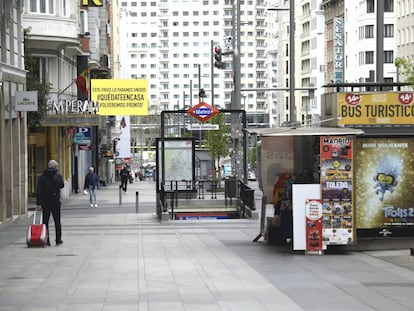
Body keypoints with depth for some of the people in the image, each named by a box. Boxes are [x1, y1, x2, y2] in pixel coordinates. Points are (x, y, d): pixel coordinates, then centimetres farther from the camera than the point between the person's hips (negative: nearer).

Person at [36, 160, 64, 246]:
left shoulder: (42, 177, -1)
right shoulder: (58, 176, -5)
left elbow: (38, 191, -7)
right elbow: (62, 186, 14)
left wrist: (39, 203, -8)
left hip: (45, 202, 0)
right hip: (55, 202, 0)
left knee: (45, 221, 3)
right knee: (57, 221, 13)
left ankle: (46, 240, -2)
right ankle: (58, 240, 15)